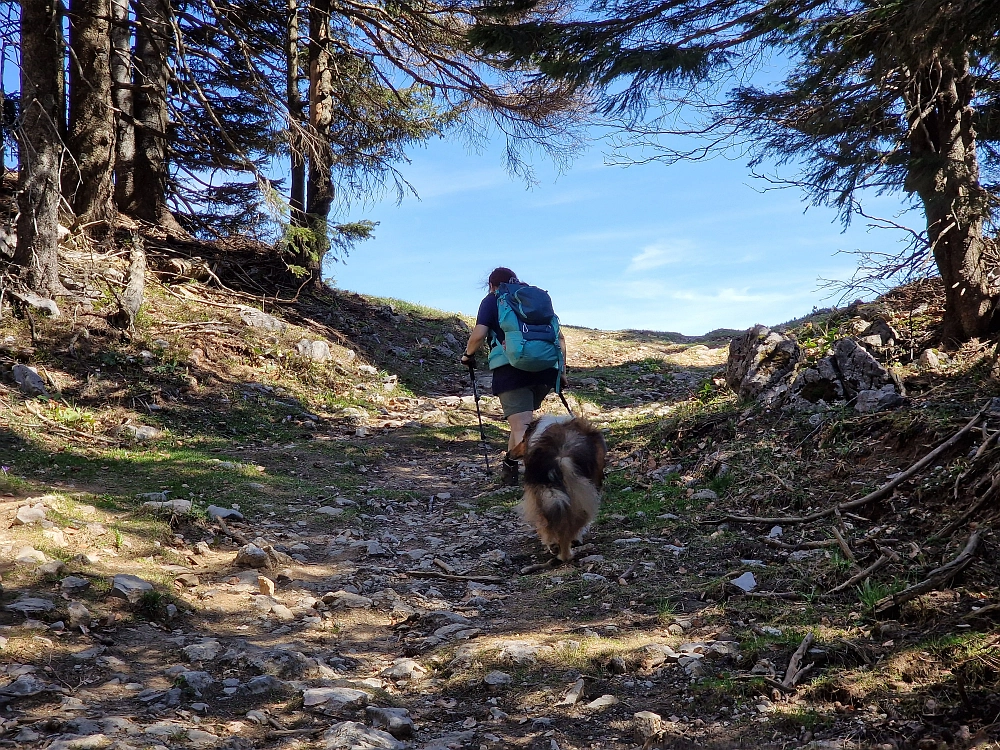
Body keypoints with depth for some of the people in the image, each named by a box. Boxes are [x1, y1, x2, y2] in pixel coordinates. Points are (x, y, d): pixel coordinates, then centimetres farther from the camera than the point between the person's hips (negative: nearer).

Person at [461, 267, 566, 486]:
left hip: (511, 371, -5)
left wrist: (468, 355, 15)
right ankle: (509, 466, 37)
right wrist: (560, 370, 24)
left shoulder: (492, 300, 13)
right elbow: (559, 337, 19)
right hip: (545, 370, 5)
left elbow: (479, 334, -3)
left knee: (522, 428, -10)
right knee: (522, 418, 26)